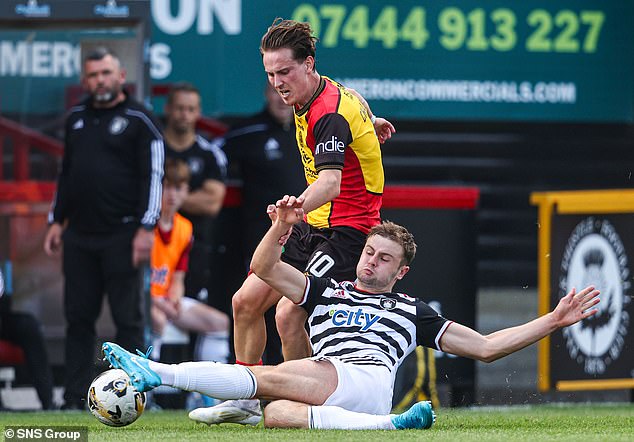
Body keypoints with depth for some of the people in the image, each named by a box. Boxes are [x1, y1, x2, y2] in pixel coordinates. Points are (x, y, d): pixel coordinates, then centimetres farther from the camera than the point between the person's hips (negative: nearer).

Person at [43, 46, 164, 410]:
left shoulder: (139, 120, -3)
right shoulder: (77, 118, 16)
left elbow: (153, 175, -8)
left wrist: (146, 228, -14)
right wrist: (57, 221, 18)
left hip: (121, 236, -6)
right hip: (79, 236, 6)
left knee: (128, 319, -3)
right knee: (78, 318, 6)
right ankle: (75, 399, 9)